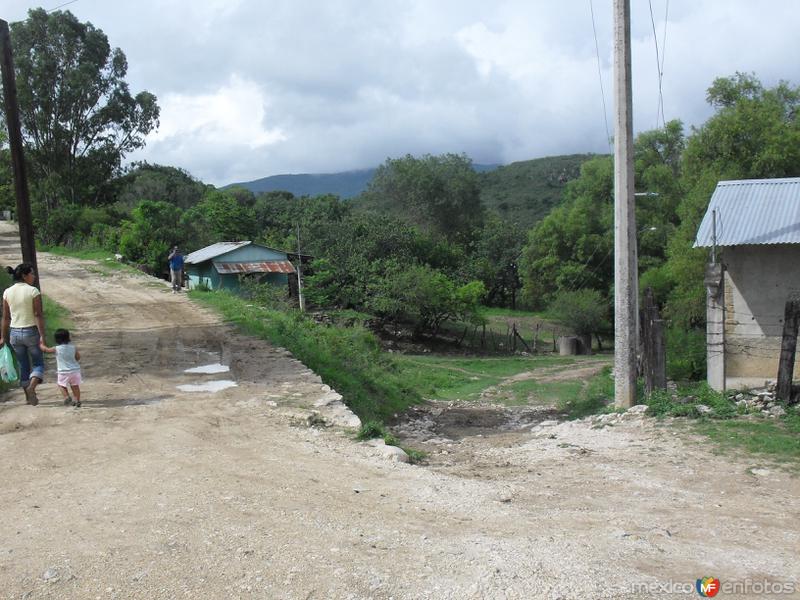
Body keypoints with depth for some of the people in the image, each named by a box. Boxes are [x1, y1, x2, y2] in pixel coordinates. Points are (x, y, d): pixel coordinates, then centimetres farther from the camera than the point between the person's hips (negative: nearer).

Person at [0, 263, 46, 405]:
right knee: (38, 363, 10)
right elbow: (38, 315, -17)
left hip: (14, 333, 4)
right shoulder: (33, 291, -13)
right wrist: (42, 336, -16)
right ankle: (32, 386, -17)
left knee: (23, 366, 17)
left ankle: (29, 397, 23)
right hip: (31, 332, -4)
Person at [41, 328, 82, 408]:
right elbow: (78, 357, 6)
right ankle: (77, 401, 16)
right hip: (75, 370, 3)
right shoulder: (73, 347, -2)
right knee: (75, 386, 13)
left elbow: (45, 349, 5)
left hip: (64, 372, -3)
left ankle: (66, 397, -2)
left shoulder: (56, 349, -8)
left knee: (61, 385, 16)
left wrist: (41, 344, 24)